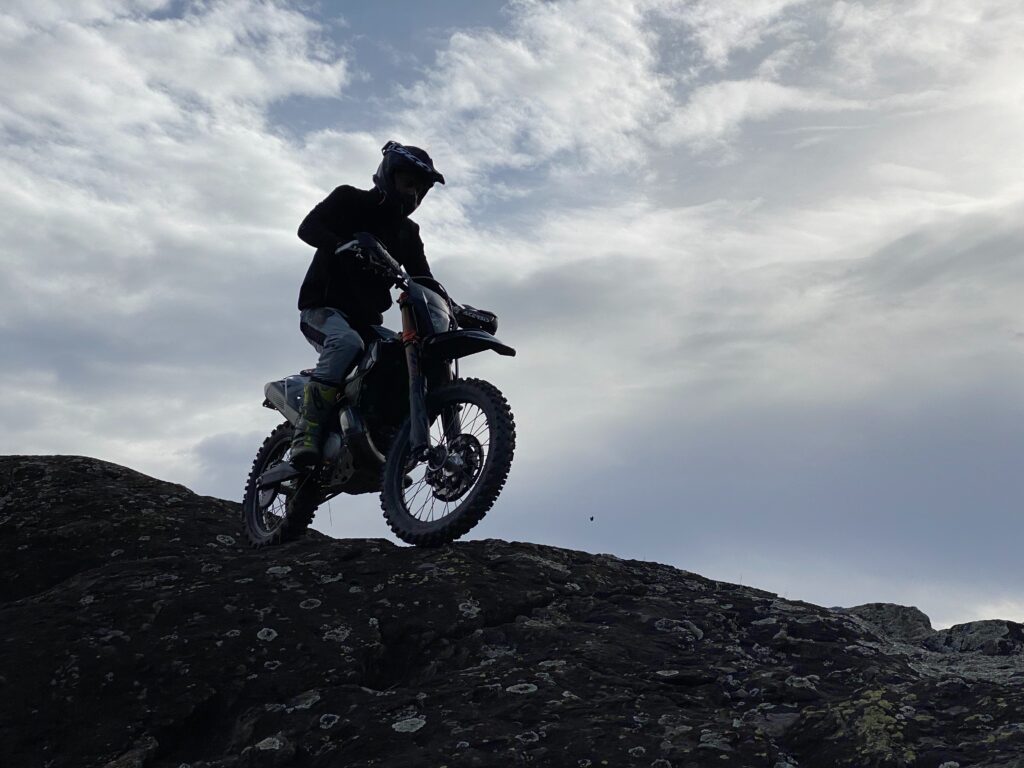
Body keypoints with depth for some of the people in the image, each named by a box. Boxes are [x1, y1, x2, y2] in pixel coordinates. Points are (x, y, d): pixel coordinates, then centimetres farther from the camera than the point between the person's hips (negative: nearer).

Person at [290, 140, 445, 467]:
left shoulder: (407, 232, 18)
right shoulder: (350, 200, 1)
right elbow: (308, 227, -15)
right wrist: (343, 245, -35)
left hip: (366, 317, 7)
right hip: (323, 306, -7)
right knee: (347, 342, -38)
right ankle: (308, 430, -37)